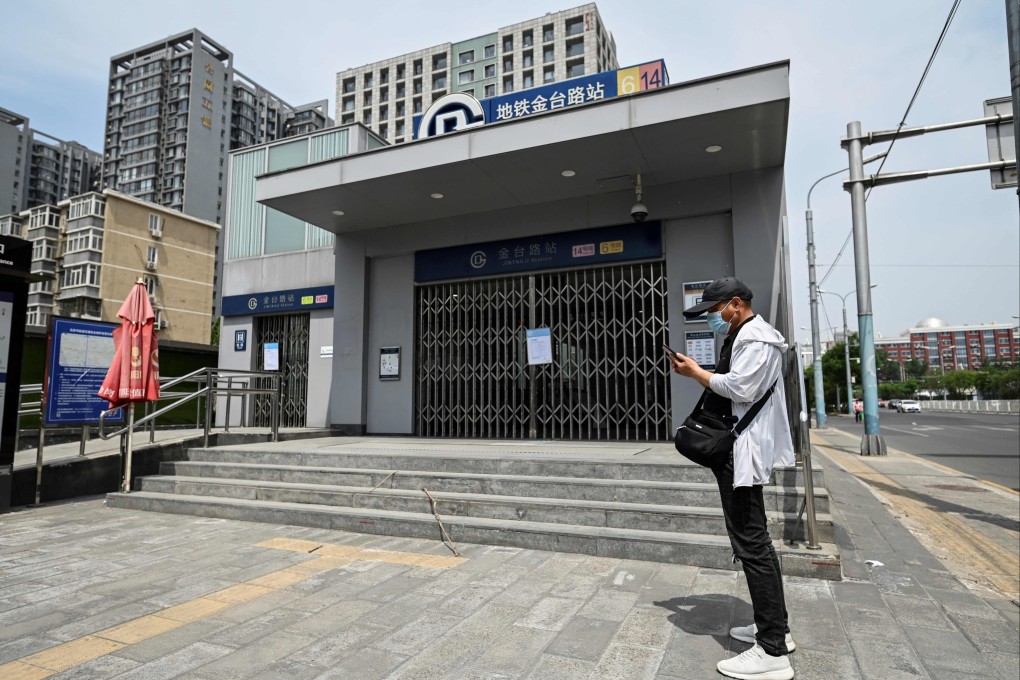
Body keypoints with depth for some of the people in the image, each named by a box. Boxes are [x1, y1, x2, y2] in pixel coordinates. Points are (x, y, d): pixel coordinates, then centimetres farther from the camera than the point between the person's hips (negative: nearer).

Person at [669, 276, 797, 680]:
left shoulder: (756, 337, -13)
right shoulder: (739, 338, 19)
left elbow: (741, 388, -24)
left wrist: (696, 372, -13)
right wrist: (698, 373, 4)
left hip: (741, 452, -11)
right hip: (732, 450, 11)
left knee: (751, 545, -8)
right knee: (754, 541, 17)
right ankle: (775, 628, 29)